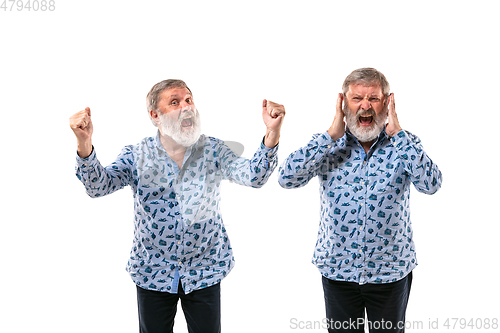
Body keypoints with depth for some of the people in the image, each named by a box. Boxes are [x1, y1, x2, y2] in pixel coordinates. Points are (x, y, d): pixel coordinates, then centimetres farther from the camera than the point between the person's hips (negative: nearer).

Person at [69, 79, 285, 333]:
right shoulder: (137, 155, -5)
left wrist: (272, 133, -36)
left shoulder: (213, 151, -4)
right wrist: (84, 143, -35)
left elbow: (252, 176, -18)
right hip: (152, 272, 0)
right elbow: (98, 186, -16)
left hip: (204, 271, 1)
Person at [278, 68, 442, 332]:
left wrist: (397, 132, -21)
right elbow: (287, 179, -19)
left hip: (391, 270, 0)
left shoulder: (404, 145, -5)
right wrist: (331, 135, -20)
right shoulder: (330, 147, -5)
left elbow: (431, 185, -22)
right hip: (337, 269, 0)